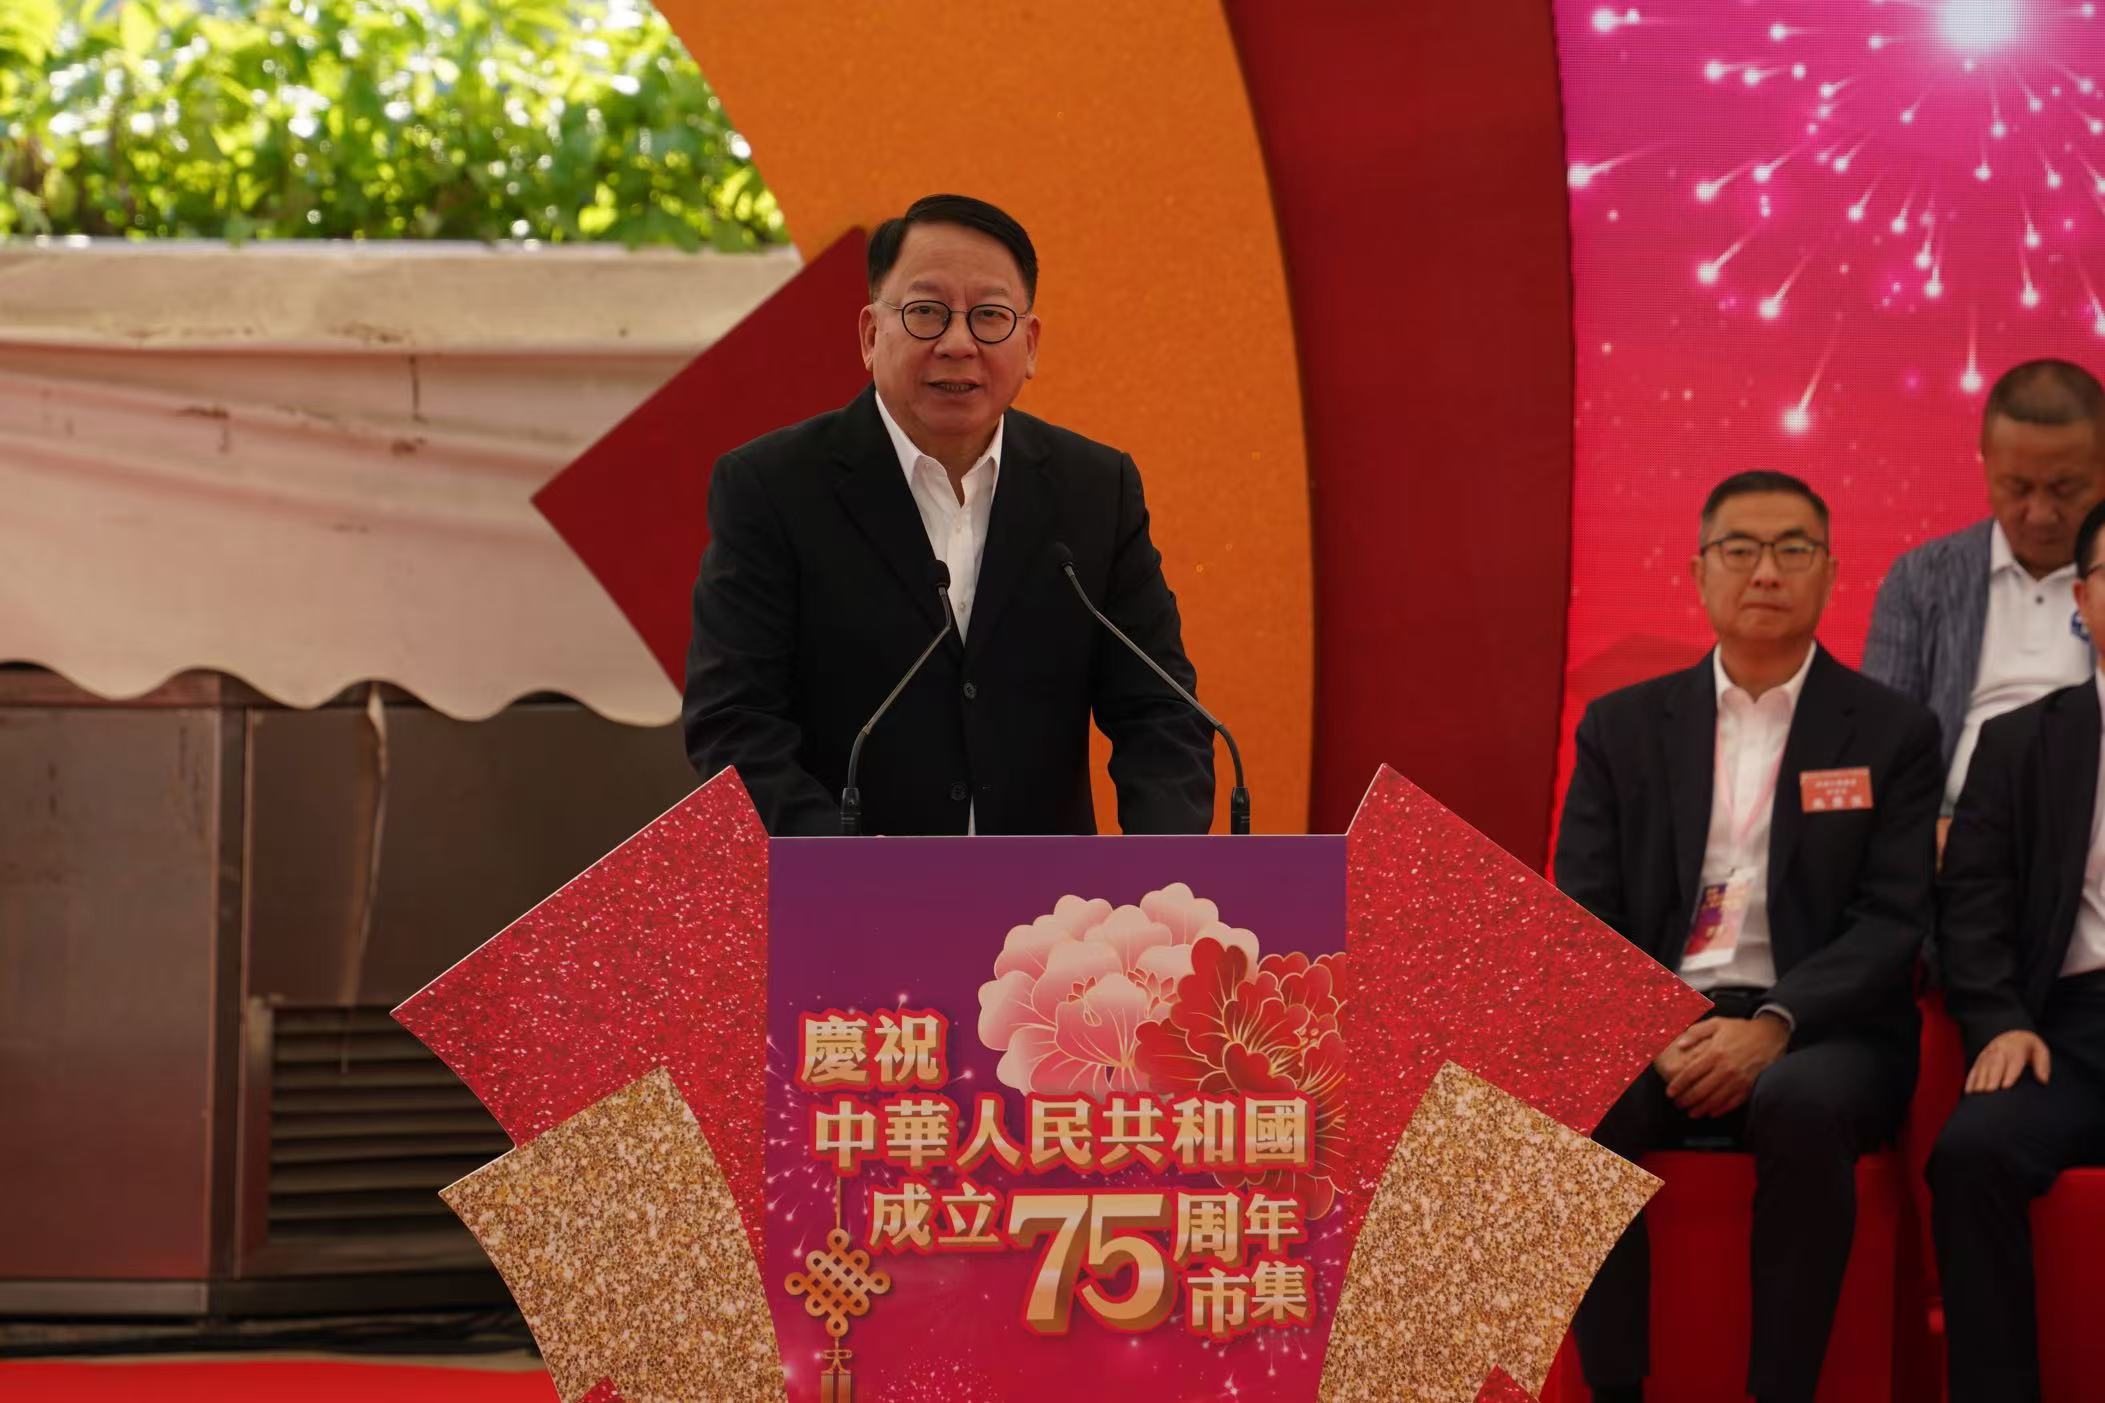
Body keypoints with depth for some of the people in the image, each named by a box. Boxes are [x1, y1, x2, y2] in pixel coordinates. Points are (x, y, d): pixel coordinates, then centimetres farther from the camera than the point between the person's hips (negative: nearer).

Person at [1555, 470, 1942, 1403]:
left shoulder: (1892, 734, 7)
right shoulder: (1623, 728, 13)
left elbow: (1892, 923, -2)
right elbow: (1583, 915, 7)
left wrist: (1774, 1026, -19)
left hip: (1818, 1031, -2)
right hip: (1652, 1022, 2)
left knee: (1802, 1108, -37)